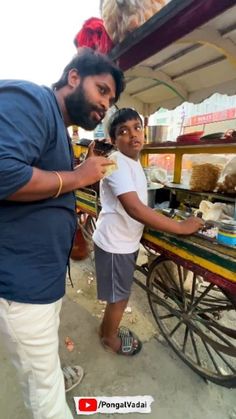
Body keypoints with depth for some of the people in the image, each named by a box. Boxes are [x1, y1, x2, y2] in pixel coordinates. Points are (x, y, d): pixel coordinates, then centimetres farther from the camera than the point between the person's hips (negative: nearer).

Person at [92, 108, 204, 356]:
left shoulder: (134, 162, 8)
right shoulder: (117, 162, -22)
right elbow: (134, 208, -33)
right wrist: (180, 228, -27)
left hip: (126, 240, 9)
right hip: (115, 243, -9)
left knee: (118, 295, 25)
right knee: (119, 297, 12)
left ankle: (106, 329, 49)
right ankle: (110, 337, 40)